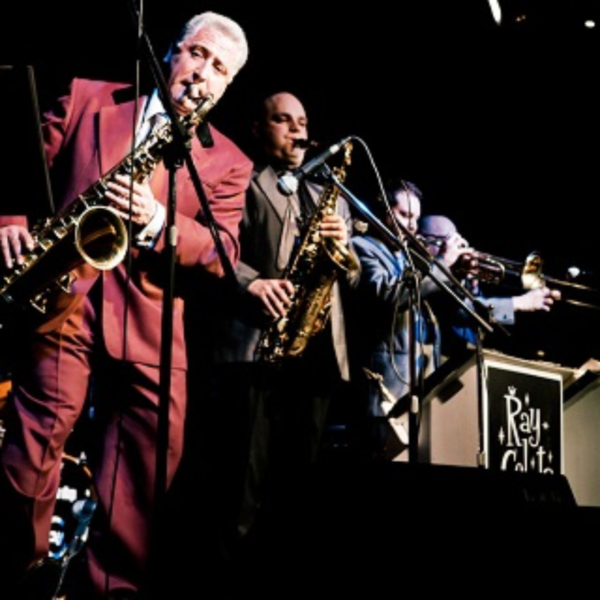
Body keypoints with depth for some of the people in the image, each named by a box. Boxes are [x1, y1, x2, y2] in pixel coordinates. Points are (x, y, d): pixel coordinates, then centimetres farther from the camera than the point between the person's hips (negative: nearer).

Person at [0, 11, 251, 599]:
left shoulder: (227, 161, 13)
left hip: (152, 326, 2)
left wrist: (158, 221, -17)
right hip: (63, 298, -1)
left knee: (152, 466, -1)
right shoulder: (86, 98, 13)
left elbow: (222, 254, 1)